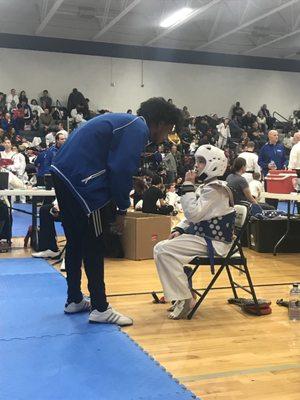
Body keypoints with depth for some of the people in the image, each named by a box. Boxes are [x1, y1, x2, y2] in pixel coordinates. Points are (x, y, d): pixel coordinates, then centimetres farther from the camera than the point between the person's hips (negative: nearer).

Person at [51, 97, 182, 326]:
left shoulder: (127, 122, 21)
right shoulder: (138, 129, -8)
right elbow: (121, 171, -17)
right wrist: (122, 210, -7)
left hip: (64, 173, 10)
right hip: (81, 180, -10)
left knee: (76, 242, 18)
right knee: (94, 246, 0)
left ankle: (74, 300, 30)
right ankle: (100, 308, 8)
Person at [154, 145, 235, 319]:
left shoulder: (215, 190, -16)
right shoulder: (207, 187, 15)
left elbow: (193, 214, -25)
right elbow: (192, 217, 20)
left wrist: (188, 186, -18)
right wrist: (179, 229, 4)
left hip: (213, 243, -10)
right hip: (201, 236, 10)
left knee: (164, 251, -21)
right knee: (161, 248, 6)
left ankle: (184, 300, -14)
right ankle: (185, 293, 9)